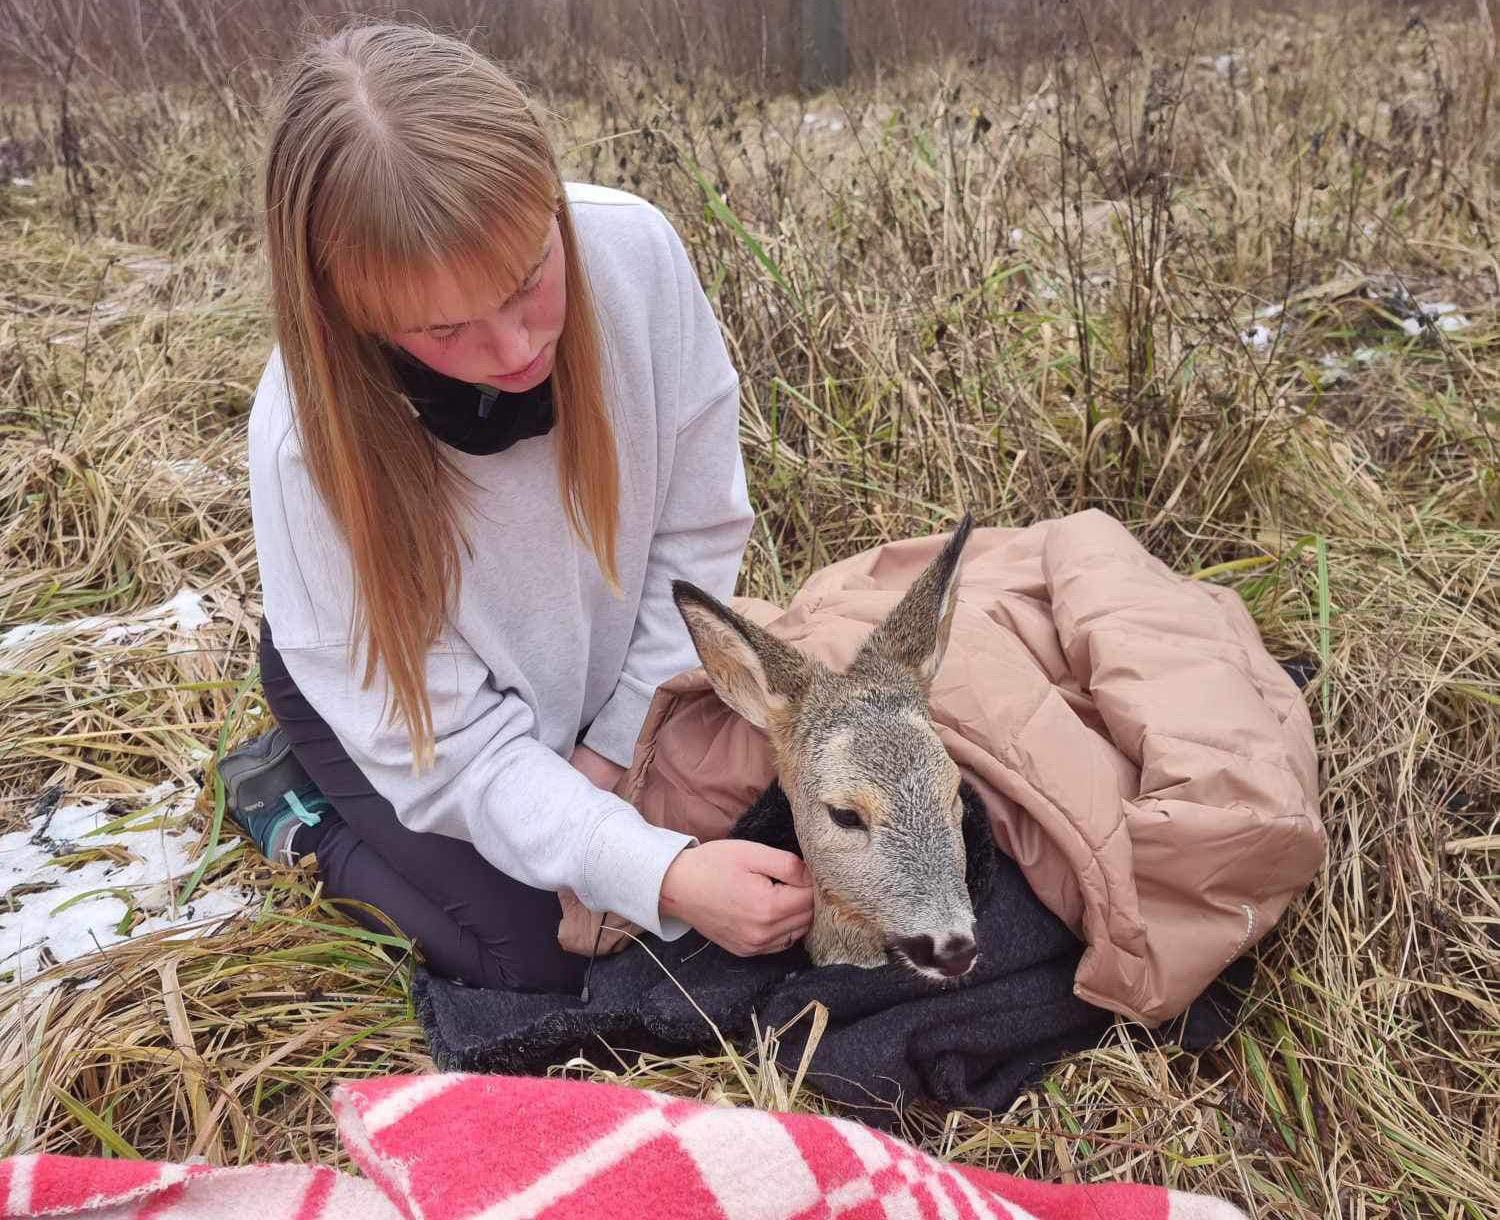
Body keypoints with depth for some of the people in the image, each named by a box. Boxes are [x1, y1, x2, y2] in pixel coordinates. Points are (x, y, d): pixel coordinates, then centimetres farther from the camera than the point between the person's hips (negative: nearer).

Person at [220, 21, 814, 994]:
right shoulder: (314, 435, -35)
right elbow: (448, 745, -27)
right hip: (386, 691, -3)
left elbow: (699, 530, -16)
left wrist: (612, 750, -14)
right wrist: (655, 876, -39)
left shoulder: (632, 250, -30)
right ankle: (297, 800, 14)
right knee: (544, 953, -7)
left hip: (598, 653, 4)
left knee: (752, 825, 3)